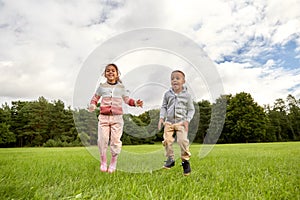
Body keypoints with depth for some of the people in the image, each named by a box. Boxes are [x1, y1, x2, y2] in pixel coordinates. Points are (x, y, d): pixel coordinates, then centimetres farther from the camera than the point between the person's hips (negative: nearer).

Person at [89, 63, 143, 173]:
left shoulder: (121, 87, 10)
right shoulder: (102, 86, 9)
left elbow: (127, 99, 13)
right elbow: (95, 97, 17)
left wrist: (135, 103, -5)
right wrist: (92, 105, -3)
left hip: (117, 117, 0)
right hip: (104, 117, 0)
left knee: (116, 140, 0)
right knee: (102, 140, -1)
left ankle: (113, 163, 16)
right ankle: (103, 162, 18)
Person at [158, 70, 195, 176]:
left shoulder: (187, 95, -1)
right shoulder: (167, 94, 4)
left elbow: (191, 109, 5)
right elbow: (164, 107, 11)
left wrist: (187, 120, -8)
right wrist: (161, 118, -2)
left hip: (181, 122, -2)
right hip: (169, 121, 3)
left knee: (183, 140, -16)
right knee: (167, 140, -4)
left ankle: (186, 160, 6)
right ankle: (170, 159, 17)